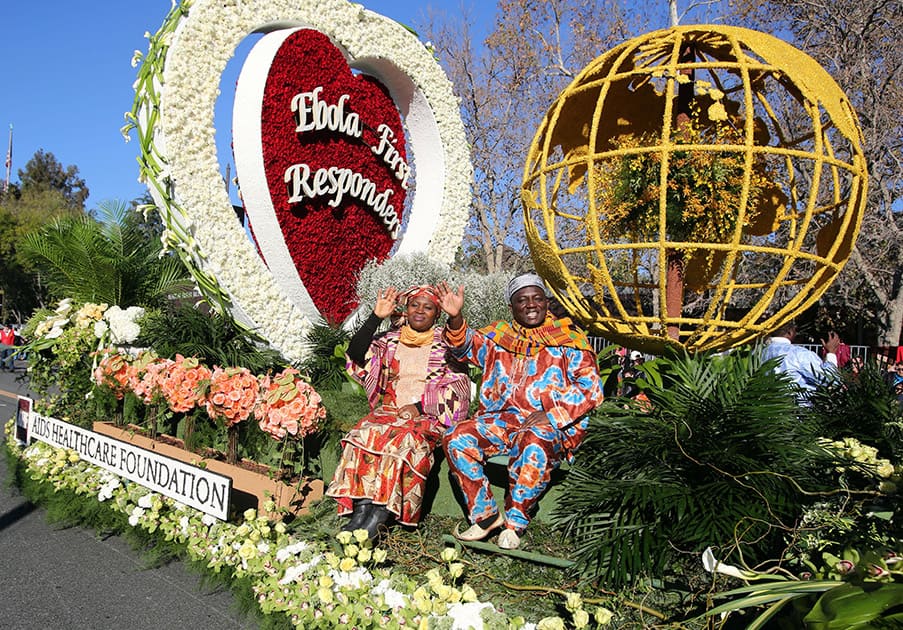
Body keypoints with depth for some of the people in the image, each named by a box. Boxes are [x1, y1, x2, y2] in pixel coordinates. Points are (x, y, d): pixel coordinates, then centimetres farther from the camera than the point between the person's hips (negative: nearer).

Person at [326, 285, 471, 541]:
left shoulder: (445, 345, 9)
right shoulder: (390, 340, 17)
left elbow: (456, 388, -1)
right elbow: (356, 354, 1)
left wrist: (419, 406, -14)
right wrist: (376, 317, -5)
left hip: (428, 416, -3)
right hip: (388, 410, 3)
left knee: (404, 437, -34)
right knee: (365, 433, -29)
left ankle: (380, 514, -36)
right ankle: (361, 508, -33)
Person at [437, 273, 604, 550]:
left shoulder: (568, 338, 6)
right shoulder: (499, 336, 19)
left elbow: (590, 386, -2)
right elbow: (467, 346, 8)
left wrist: (552, 415, -15)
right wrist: (455, 318, -14)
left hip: (553, 425, -4)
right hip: (501, 420, 4)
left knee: (535, 444, -38)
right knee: (457, 438, -21)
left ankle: (515, 522, -18)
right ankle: (485, 515, -12)